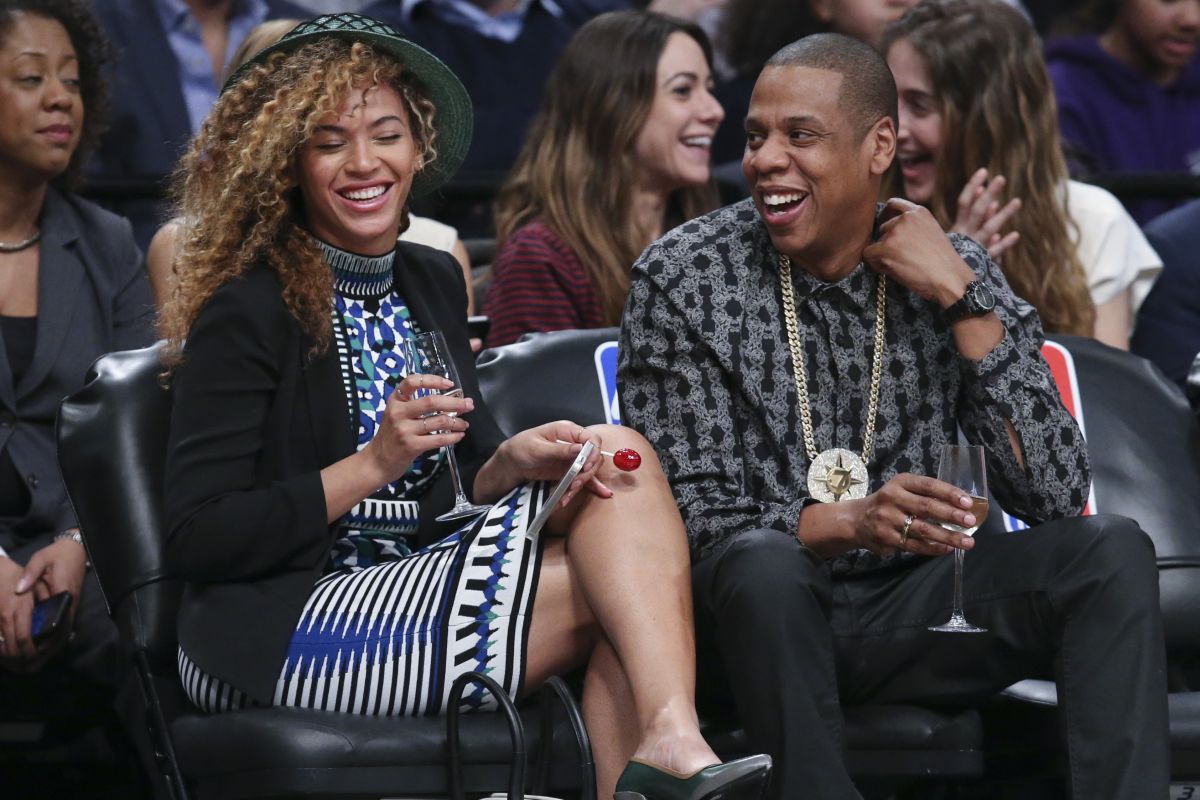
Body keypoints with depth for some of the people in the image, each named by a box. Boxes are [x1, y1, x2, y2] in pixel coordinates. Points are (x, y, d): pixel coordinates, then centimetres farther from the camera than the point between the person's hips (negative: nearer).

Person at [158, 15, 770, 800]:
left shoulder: (432, 282, 13)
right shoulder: (247, 311, -9)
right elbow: (194, 538, -13)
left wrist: (515, 461, -8)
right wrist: (375, 463, -19)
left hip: (412, 592, 7)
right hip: (272, 638, -7)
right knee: (612, 582, -19)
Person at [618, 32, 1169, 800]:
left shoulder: (956, 272, 2)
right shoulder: (681, 280, -6)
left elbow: (1055, 494, -7)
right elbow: (696, 519, -11)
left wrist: (960, 300, -13)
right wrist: (851, 522, -30)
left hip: (910, 607, 3)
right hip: (764, 613, -3)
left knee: (1113, 550, -20)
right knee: (765, 564, -36)